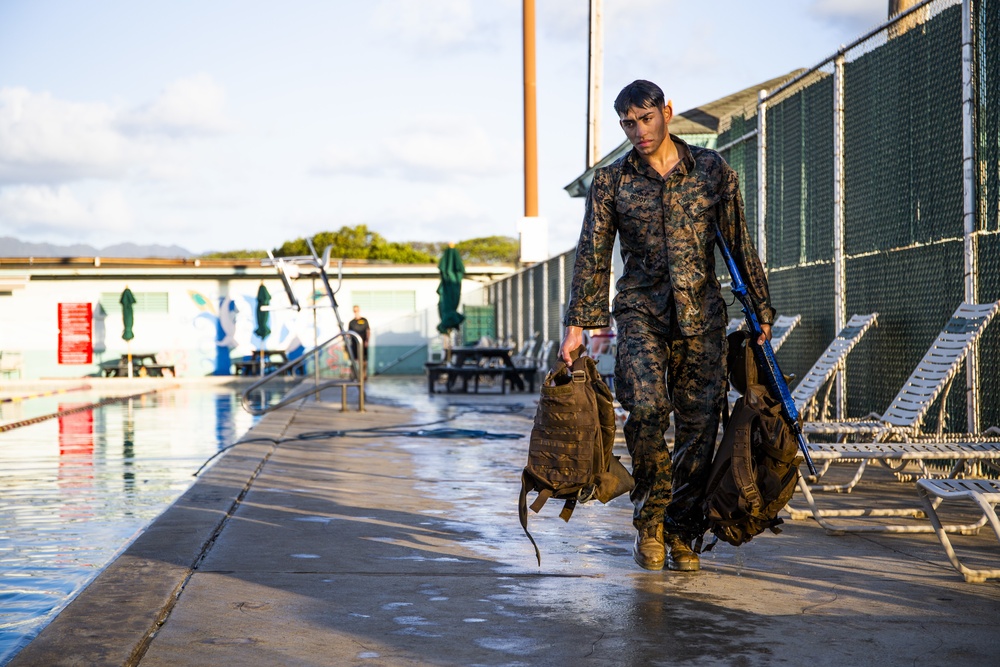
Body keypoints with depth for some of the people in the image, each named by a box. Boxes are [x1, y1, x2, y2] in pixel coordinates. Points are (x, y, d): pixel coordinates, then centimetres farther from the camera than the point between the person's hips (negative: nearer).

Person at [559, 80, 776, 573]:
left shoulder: (712, 170, 6)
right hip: (641, 310, -1)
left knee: (698, 425, -1)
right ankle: (649, 518, -5)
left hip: (701, 314, 1)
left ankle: (681, 533, 14)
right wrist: (576, 324, -2)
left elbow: (739, 244, 11)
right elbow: (592, 255, 5)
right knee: (647, 406, -23)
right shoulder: (610, 181, 5)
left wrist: (762, 309, 11)